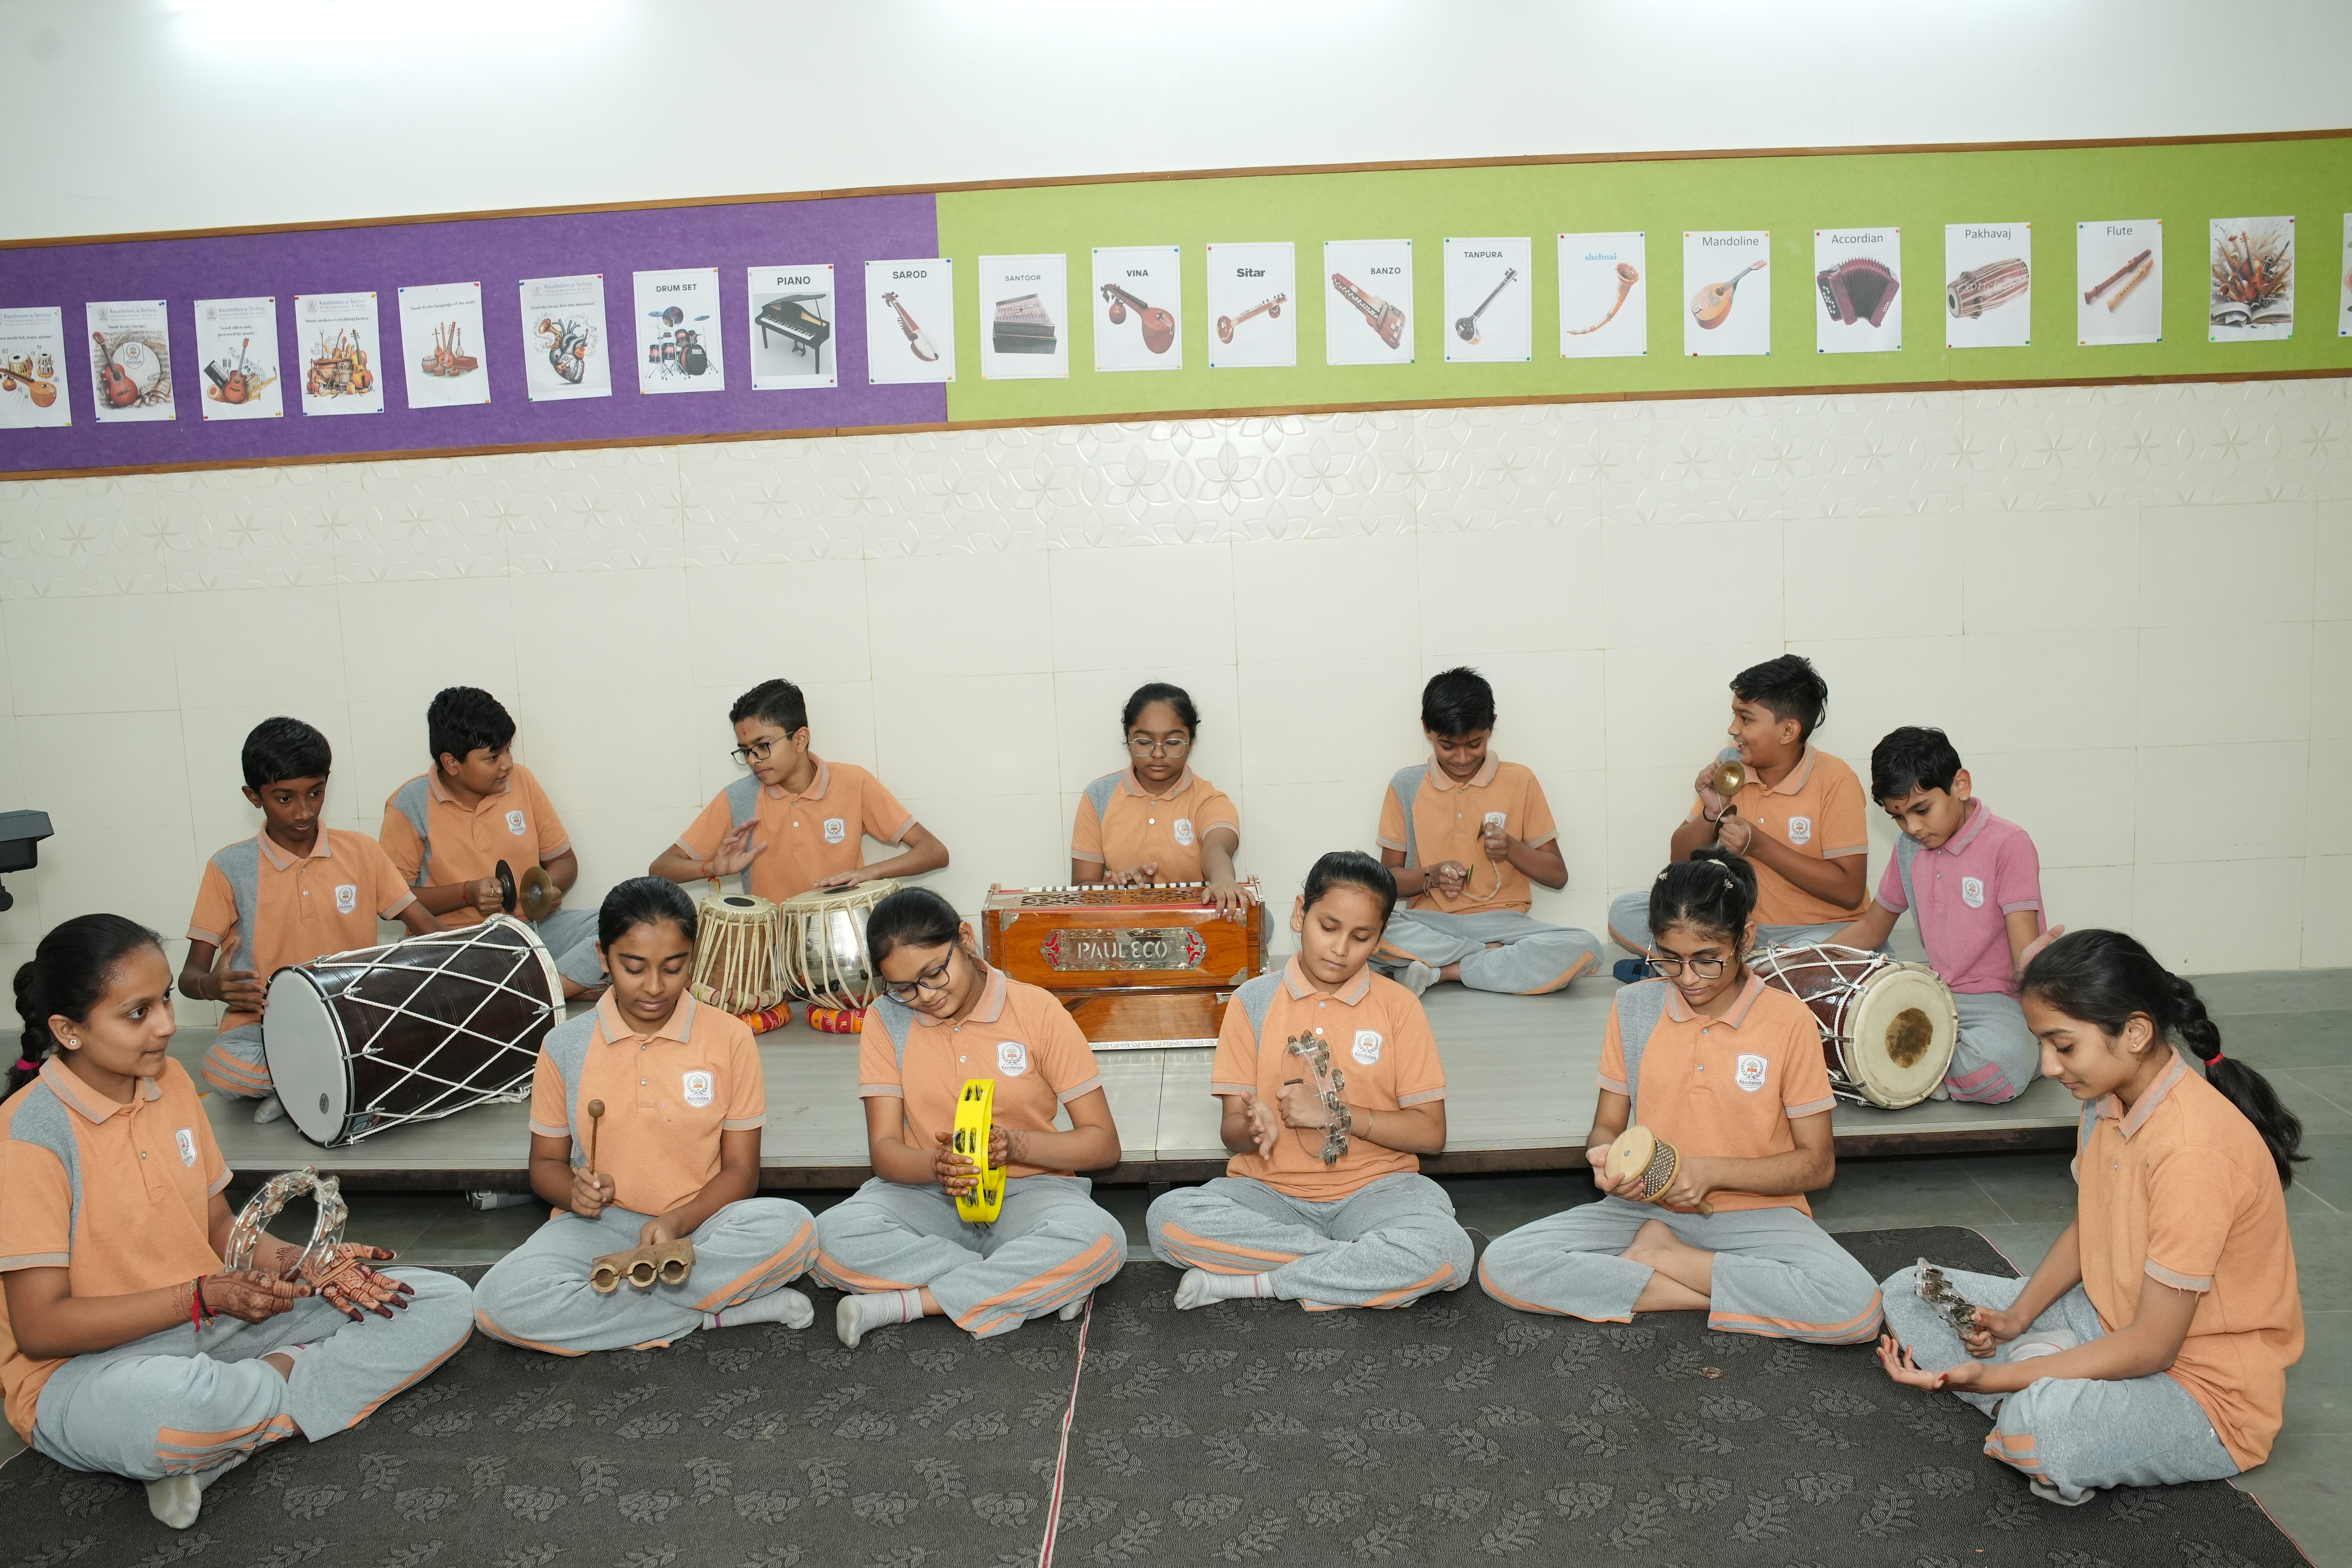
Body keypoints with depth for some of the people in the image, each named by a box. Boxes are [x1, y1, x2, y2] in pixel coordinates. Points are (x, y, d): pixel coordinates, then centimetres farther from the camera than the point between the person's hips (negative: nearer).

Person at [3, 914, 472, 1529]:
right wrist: (205, 1296, -24)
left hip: (213, 1322, 8)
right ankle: (298, 1372, -12)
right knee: (165, 1400, -46)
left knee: (446, 1305, -6)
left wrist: (302, 1265, -7)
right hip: (90, 1365, -7)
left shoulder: (169, 1080, 5)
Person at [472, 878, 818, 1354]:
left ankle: (598, 1305, -18)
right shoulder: (564, 1046, 0)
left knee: (791, 1227, -32)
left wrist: (677, 1222, -19)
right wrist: (576, 1192, -15)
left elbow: (741, 1168, -1)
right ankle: (713, 1311, -18)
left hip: (698, 1225, -1)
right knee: (498, 1302, -30)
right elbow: (546, 1163, 9)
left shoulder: (729, 1038, -3)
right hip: (600, 1227, 1)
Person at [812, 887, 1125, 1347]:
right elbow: (884, 1149, -3)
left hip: (1029, 1190, -2)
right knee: (832, 1237, -31)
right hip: (926, 1194, 2)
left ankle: (904, 1303, -24)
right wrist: (936, 1166, -26)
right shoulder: (886, 1019, 0)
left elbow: (1103, 1143, -5)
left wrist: (1017, 1144, -23)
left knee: (1099, 1240, -35)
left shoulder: (1037, 1010, -6)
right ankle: (1039, 1286, -23)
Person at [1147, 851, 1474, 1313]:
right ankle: (1367, 1268, -19)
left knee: (1449, 1252, -34)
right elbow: (1231, 1127, 2)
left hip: (1373, 1189, -1)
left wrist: (1336, 1113, -13)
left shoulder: (1398, 1005, 3)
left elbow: (1431, 1132, -1)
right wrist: (1253, 1127, -23)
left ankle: (1255, 1283, -18)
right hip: (1270, 1192, 1)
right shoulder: (1253, 1000, 4)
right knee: (1167, 1217, -29)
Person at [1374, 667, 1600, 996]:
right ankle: (1499, 958, -18)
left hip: (1502, 922, 1)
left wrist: (1511, 848, -10)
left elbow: (1558, 875, 9)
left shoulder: (1519, 781, 6)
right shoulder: (1406, 786, 5)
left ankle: (1441, 971, -20)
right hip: (1430, 925, -1)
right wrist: (1431, 876, -13)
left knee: (1586, 949, -29)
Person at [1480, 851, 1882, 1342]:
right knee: (1502, 1266, -22)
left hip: (1754, 1214, -2)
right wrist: (1607, 1156, -18)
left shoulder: (1789, 1021, -7)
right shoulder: (1632, 1008, 0)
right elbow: (1607, 1124, 7)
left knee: (1856, 1308, -33)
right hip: (1647, 1208, 2)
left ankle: (1656, 1256, -12)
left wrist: (1711, 1171, -17)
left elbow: (1817, 1163, -3)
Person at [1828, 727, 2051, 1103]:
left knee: (1999, 1063, -40)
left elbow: (2026, 949, -17)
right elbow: (1872, 927, 19)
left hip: (2000, 1004, -5)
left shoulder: (2008, 845, -10)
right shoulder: (1909, 849, 10)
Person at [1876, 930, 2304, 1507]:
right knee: (1909, 1292, 3)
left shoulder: (2196, 1147, -30)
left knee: (2043, 1423, -41)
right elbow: (2087, 1229, 14)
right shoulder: (2108, 1100, -1)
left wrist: (1993, 1376, -28)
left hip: (2209, 1390, -10)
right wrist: (2015, 1318, -3)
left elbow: (2151, 1347, -26)